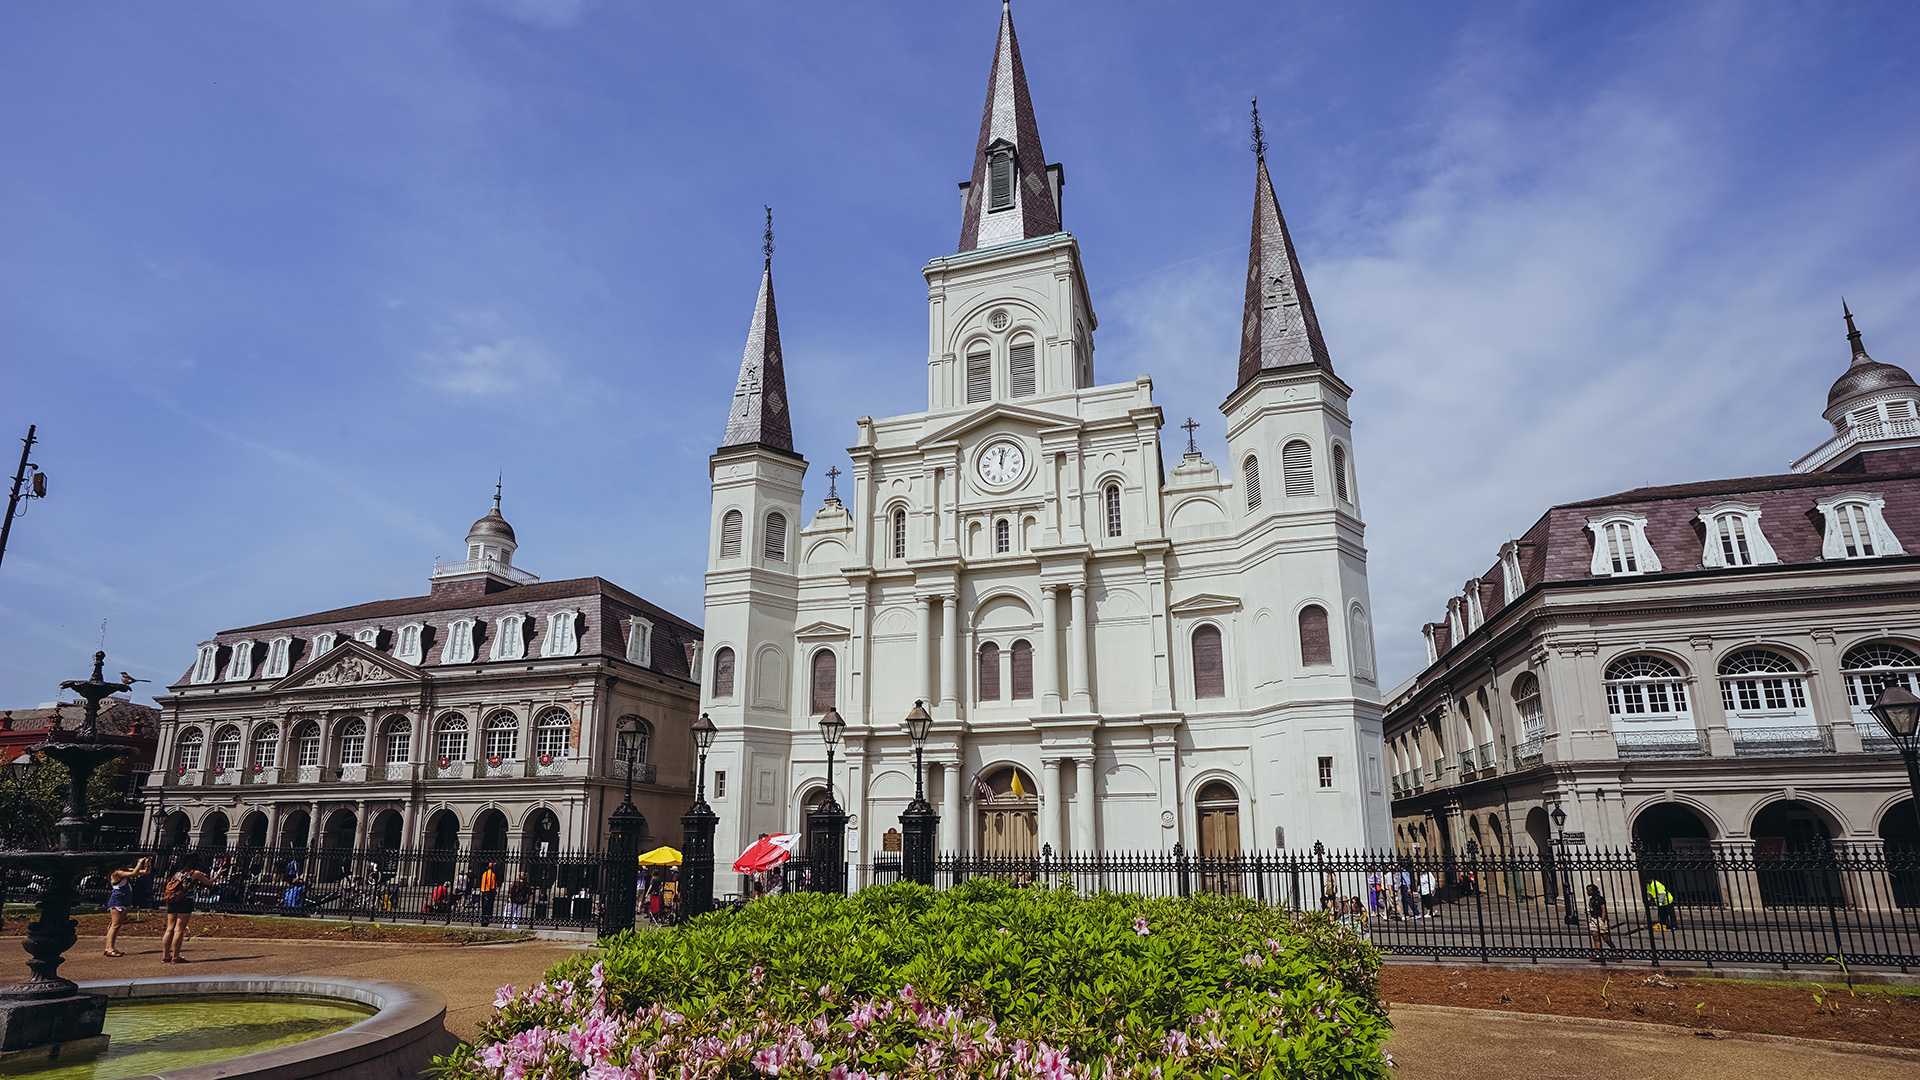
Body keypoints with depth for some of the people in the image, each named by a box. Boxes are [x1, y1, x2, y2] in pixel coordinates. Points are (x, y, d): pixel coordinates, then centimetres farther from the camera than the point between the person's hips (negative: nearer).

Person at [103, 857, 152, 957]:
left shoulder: (127, 871, 12)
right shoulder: (117, 873, -13)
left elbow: (146, 872, 15)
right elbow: (134, 873, -25)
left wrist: (148, 862, 0)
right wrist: (140, 862, -15)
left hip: (125, 902, 9)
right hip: (117, 901, -9)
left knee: (118, 925, 8)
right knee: (115, 924, -11)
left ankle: (110, 947, 10)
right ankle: (110, 949, -10)